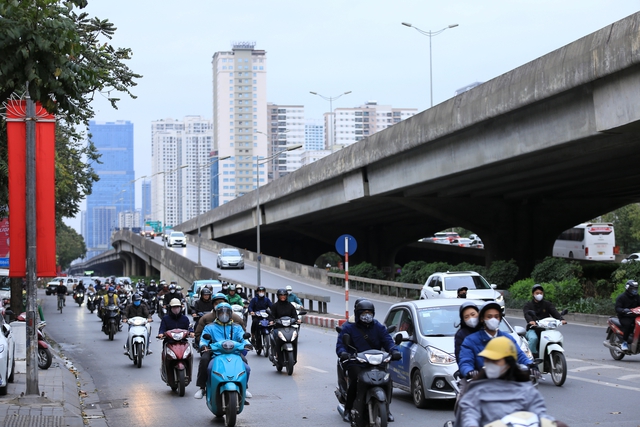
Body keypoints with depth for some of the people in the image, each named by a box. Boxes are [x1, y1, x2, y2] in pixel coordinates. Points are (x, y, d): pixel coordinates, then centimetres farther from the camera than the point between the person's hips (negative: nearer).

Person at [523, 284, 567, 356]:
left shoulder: (547, 304, 14)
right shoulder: (528, 305, 8)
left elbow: (554, 312, -3)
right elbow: (527, 314, -13)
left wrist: (561, 319, -25)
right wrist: (530, 321, -37)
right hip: (532, 329, -2)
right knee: (533, 338, -34)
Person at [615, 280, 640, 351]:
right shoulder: (621, 297, -4)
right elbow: (617, 309, -13)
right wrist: (624, 310, -35)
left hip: (634, 316, 5)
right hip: (624, 317, -5)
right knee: (627, 324, -36)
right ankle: (624, 342, -25)